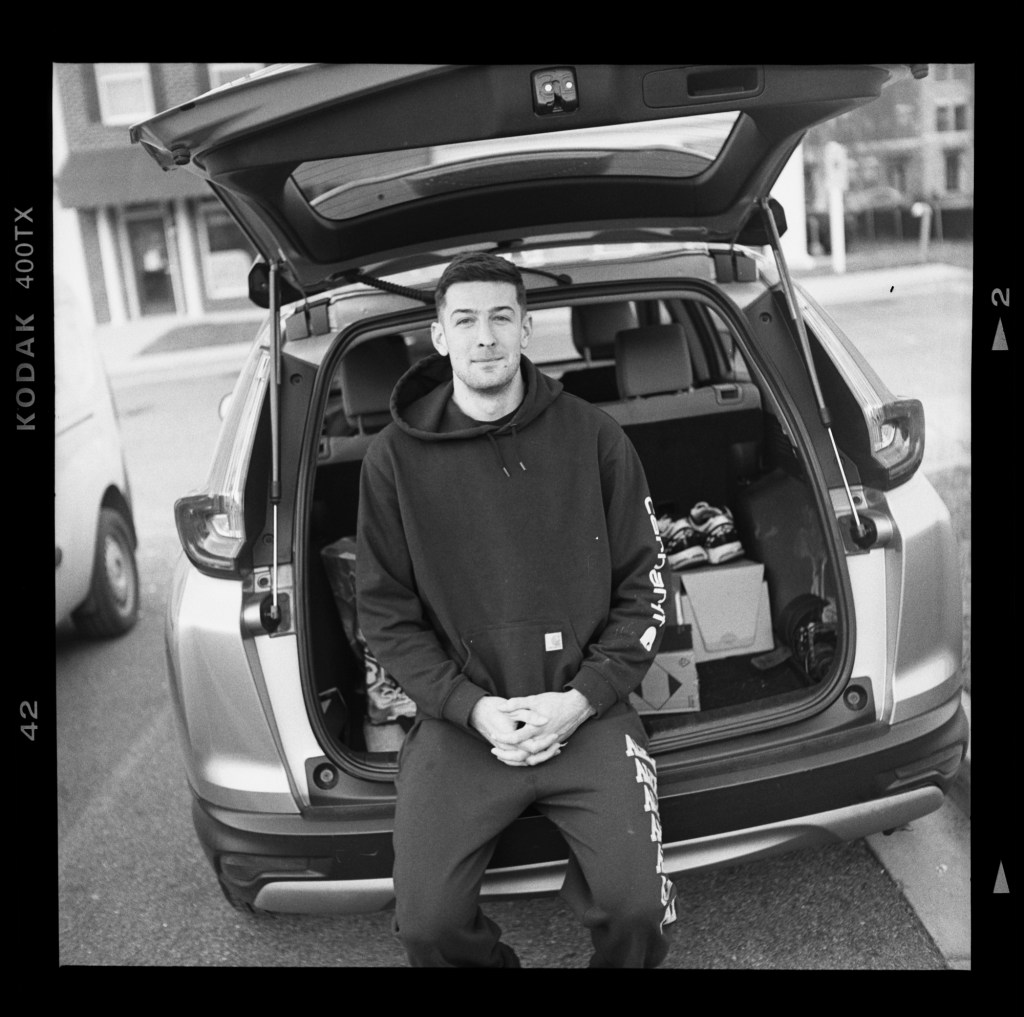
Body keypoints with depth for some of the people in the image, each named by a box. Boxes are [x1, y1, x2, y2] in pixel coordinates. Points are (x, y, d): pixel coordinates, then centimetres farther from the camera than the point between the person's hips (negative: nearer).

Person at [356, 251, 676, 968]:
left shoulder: (593, 437, 1)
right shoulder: (397, 458, -1)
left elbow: (643, 585, 3)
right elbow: (387, 612, 2)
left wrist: (581, 699, -8)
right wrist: (472, 708, -10)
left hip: (586, 710, 0)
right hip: (462, 719, 0)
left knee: (636, 909, -15)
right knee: (428, 924, -11)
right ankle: (493, 964, 24)